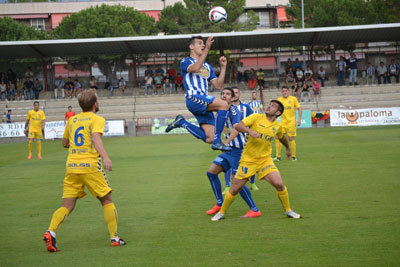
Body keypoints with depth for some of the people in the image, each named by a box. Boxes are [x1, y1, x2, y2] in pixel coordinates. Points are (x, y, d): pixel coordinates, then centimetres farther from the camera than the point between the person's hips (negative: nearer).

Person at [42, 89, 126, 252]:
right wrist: (105, 157, -32)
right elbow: (96, 137, -19)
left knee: (67, 206, 3)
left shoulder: (72, 120, 18)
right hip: (90, 166, -5)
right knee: (107, 201, 10)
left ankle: (51, 232, -21)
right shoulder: (97, 119, 0)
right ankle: (114, 238, 10)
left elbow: (65, 143, 27)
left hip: (71, 166, 5)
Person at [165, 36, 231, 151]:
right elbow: (195, 68, -19)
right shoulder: (185, 62, 6)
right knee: (224, 105, -28)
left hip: (204, 102, 7)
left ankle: (182, 122, 15)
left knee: (209, 138, -5)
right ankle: (217, 141, -28)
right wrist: (207, 49, -23)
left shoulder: (207, 66, 26)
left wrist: (223, 67, 10)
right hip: (193, 98, -7)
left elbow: (218, 85, 19)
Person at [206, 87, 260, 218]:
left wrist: (226, 143, -42)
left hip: (238, 150, -9)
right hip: (229, 150, 9)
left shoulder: (234, 111, -16)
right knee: (211, 172, 7)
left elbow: (236, 129, -32)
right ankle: (219, 204, 18)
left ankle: (255, 210, -3)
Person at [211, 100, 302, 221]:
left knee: (279, 184, -15)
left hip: (265, 159, 2)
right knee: (235, 189, 1)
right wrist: (249, 131, -34)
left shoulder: (277, 126, 4)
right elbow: (237, 126, -17)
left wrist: (288, 148, 42)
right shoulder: (256, 118, -8)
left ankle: (288, 210, 7)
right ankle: (221, 212, 22)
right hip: (248, 160, -2)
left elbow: (282, 137, 27)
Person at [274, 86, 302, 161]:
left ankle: (293, 156, 10)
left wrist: (299, 119, -5)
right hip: (283, 122, 2)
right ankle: (277, 156, 0)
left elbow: (299, 109, 4)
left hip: (291, 122, -2)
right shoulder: (279, 100, 5)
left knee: (291, 138, -4)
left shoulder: (293, 99, 0)